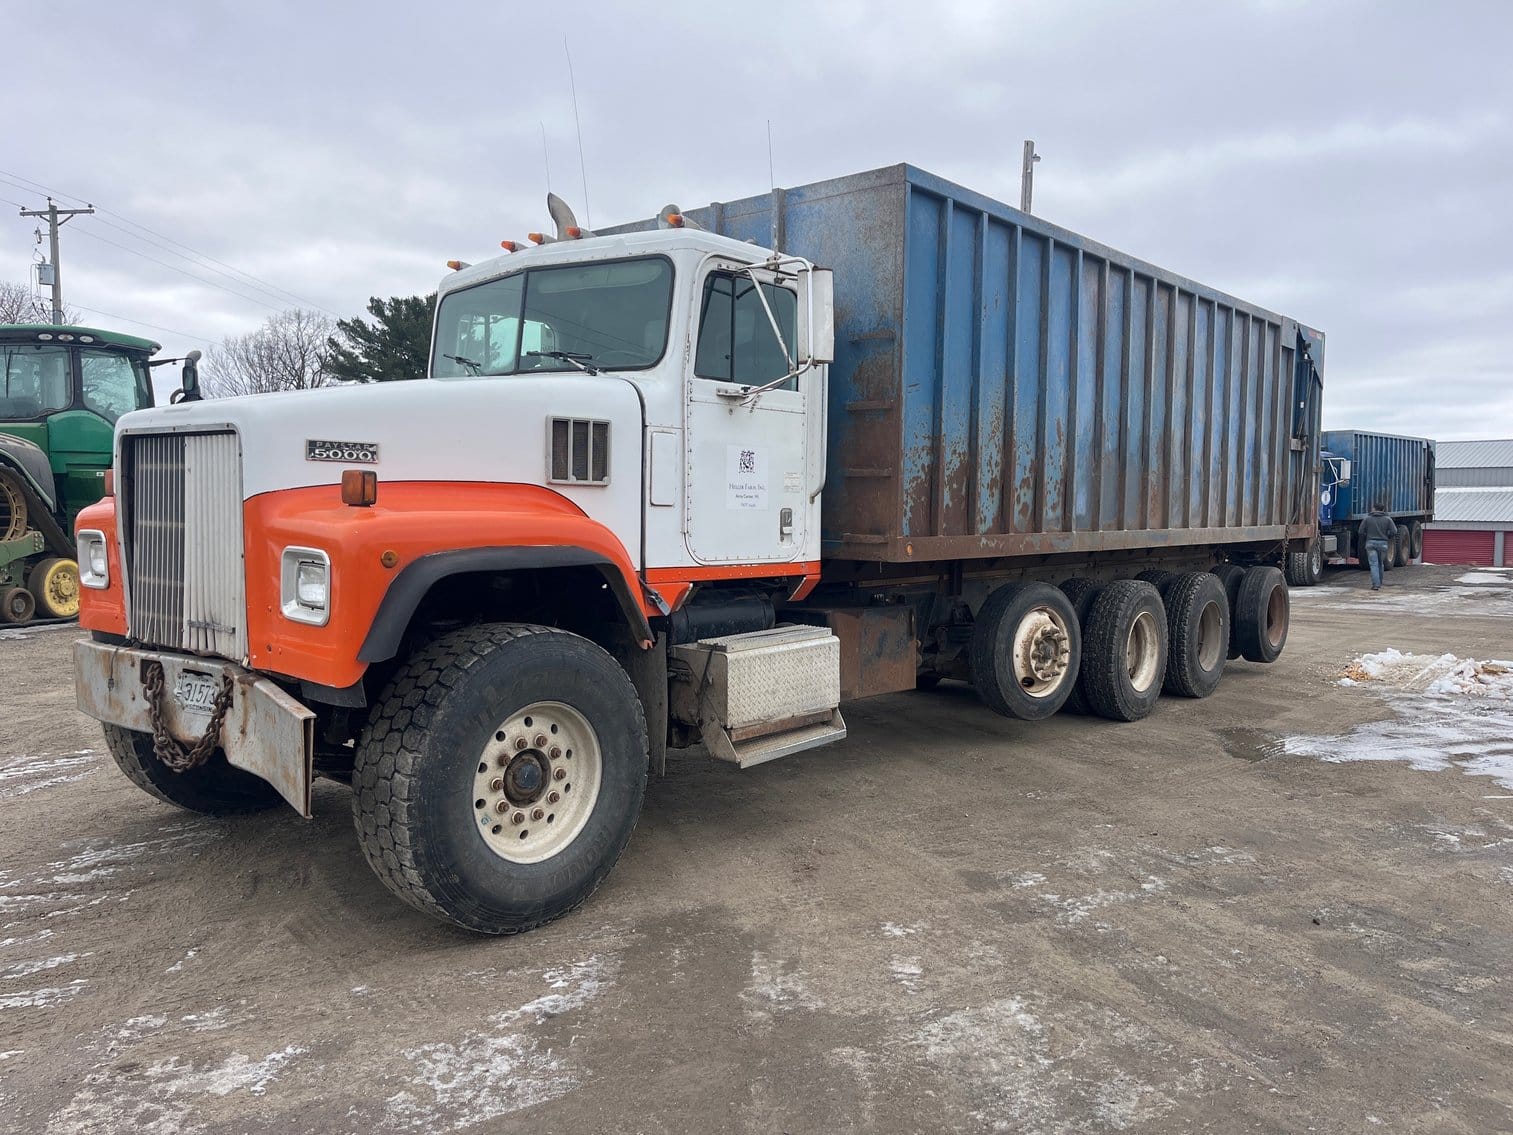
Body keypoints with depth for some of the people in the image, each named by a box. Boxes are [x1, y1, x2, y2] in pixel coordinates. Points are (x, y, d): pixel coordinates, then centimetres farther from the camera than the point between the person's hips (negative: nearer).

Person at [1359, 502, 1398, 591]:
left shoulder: (1367, 519, 0)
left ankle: (1376, 584, -17)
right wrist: (1387, 537, 15)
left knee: (1373, 564, -6)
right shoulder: (1387, 519, 3)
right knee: (1380, 564, 16)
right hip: (1383, 543, 2)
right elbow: (1394, 532, -3)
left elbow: (1361, 532, -1)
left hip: (1371, 543, -2)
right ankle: (1379, 584, 25)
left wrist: (1364, 541, 14)